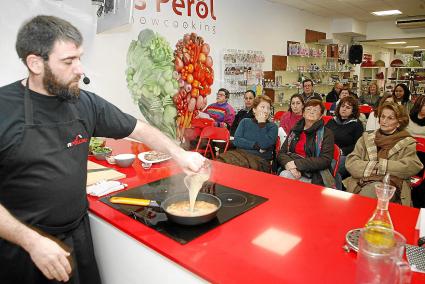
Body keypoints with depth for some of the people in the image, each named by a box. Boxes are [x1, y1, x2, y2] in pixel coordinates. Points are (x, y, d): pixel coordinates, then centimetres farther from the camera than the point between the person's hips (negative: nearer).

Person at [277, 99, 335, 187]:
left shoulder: (326, 133, 3)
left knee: (285, 176, -30)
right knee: (284, 175, -29)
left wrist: (297, 164, -16)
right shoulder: (294, 131, 16)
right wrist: (288, 163, -14)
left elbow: (326, 160, -8)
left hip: (313, 177, -4)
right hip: (292, 171, 4)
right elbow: (281, 153, 10)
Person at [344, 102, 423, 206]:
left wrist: (380, 165, -8)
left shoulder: (408, 143, 13)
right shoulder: (367, 137, 17)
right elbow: (350, 162, 7)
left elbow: (413, 166, -5)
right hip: (363, 183, 1)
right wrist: (371, 167, -9)